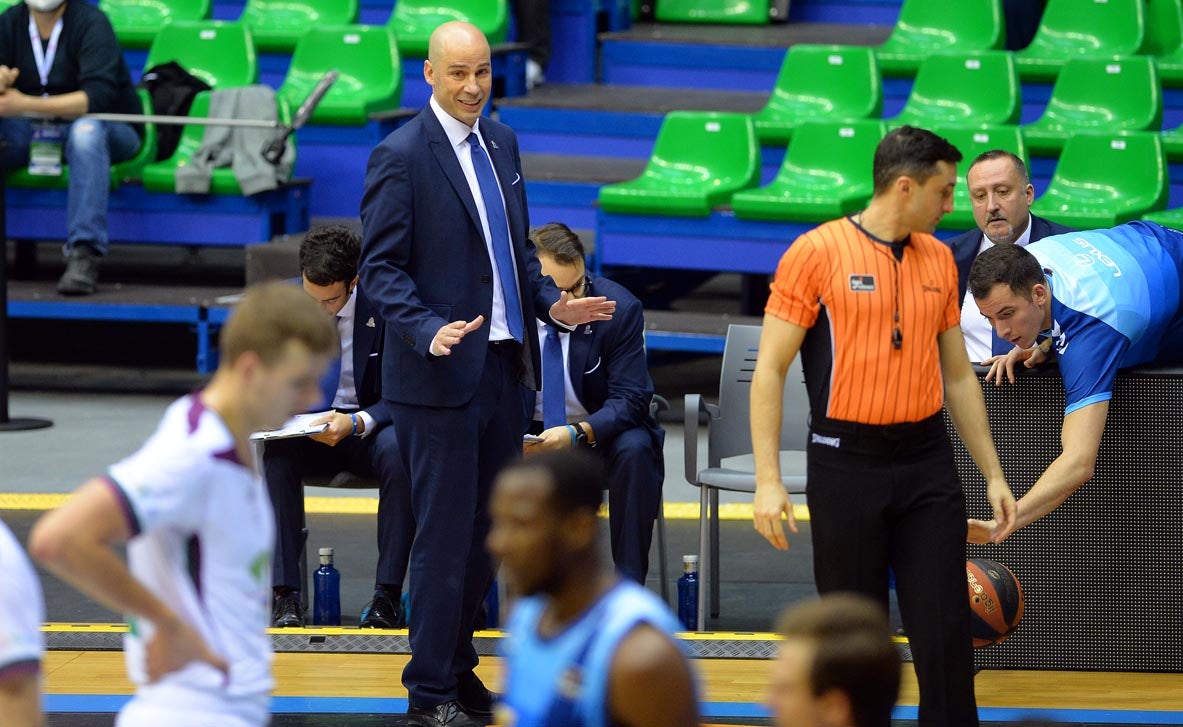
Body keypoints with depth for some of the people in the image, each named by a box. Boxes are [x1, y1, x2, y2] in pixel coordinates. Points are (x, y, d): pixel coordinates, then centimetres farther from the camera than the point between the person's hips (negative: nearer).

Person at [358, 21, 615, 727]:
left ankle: (457, 668, 24)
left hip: (505, 364, 7)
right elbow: (381, 267, -12)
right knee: (446, 533, -4)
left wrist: (551, 303, 3)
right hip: (442, 375, -7)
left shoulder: (501, 142, 11)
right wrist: (428, 333, -26)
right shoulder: (401, 156, -11)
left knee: (491, 529, 12)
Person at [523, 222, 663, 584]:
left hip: (601, 430, -1)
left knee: (635, 449, -35)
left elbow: (629, 400, -18)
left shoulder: (619, 307, -15)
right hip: (529, 432, 1)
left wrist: (577, 433, -37)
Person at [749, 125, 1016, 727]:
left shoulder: (939, 259, 10)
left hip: (927, 460, 4)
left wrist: (993, 474, 15)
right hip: (846, 463, -4)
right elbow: (770, 368, -6)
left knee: (945, 631, 0)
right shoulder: (817, 253, -6)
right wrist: (768, 479, -12)